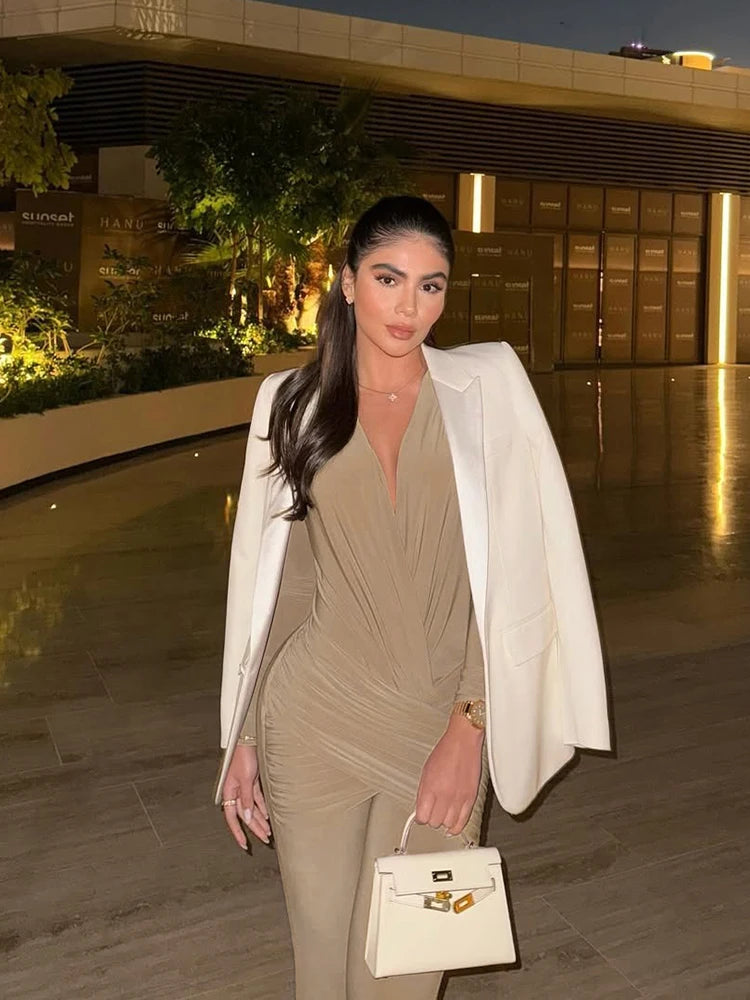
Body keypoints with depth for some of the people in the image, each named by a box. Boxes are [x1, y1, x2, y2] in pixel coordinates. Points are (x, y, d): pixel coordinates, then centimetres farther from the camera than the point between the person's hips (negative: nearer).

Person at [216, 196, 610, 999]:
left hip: (442, 729, 0)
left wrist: (469, 726, -13)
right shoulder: (291, 402, 3)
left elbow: (514, 568, -6)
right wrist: (243, 736, 6)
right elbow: (267, 580, 6)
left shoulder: (488, 383, -1)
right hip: (313, 724, 1)